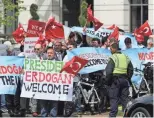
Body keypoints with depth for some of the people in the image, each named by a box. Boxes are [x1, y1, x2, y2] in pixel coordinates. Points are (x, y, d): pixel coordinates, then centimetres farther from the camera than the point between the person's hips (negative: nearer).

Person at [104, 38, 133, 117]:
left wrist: (108, 81, -7)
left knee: (114, 99, -2)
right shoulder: (126, 57, 11)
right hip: (124, 80, 6)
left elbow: (108, 71, -18)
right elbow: (131, 70, 16)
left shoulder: (113, 58, -11)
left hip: (115, 81, -6)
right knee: (125, 98, 10)